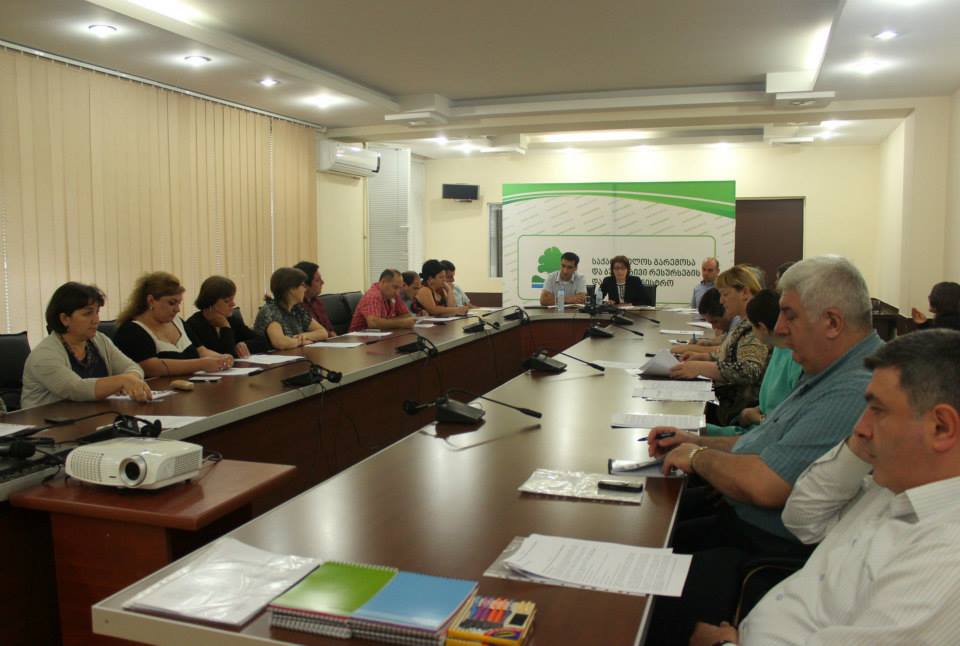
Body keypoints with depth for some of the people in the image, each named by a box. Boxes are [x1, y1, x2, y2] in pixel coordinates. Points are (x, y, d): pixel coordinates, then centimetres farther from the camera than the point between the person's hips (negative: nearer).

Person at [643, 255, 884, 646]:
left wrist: (698, 457, -11)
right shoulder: (832, 372, 9)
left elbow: (764, 486, -30)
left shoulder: (856, 391, -27)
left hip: (769, 547, -11)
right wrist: (696, 442, 8)